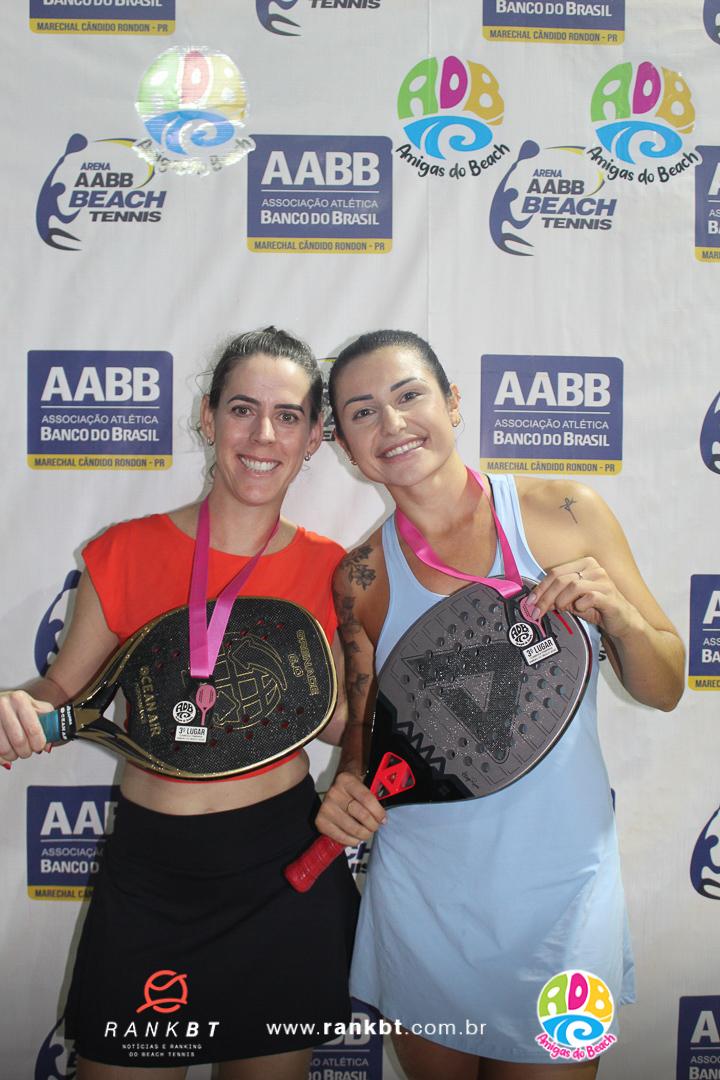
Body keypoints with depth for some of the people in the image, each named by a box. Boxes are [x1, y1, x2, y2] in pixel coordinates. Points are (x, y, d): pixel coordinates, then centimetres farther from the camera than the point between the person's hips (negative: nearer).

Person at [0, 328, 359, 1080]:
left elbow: (345, 721, 6)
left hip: (285, 875, 1)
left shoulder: (331, 570, -5)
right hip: (149, 875, 0)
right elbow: (62, 692, 1)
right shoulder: (126, 551, -7)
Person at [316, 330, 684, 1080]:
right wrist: (349, 784, -12)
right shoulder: (360, 579, -4)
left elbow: (664, 690, -2)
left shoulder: (566, 514, -8)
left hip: (557, 895, -1)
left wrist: (617, 614, -21)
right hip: (419, 898, 2)